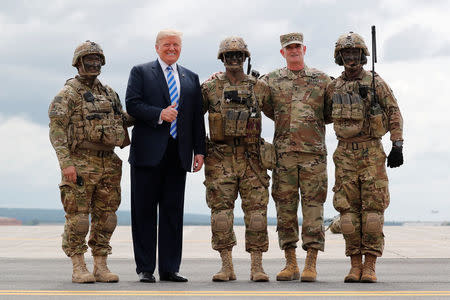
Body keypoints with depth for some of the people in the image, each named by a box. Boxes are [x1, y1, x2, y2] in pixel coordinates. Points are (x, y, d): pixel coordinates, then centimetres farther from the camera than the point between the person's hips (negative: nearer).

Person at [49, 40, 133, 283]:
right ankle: (78, 269, 2)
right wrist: (66, 163, -20)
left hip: (108, 162, 6)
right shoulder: (67, 94, -3)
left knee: (105, 216, 6)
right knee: (78, 216, -4)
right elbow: (57, 130, -10)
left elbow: (123, 119, 29)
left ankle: (101, 268, 13)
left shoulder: (109, 94, 16)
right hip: (80, 164, -6)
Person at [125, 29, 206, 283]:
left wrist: (200, 150, 6)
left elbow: (198, 117, 14)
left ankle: (170, 268, 10)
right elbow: (132, 104, -5)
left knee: (173, 212, 5)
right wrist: (159, 114, -18)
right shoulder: (141, 72, 8)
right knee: (145, 212, 0)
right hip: (149, 152, -3)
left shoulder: (191, 78, 17)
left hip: (178, 154, 3)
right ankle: (145, 269, 6)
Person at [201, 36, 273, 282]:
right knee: (221, 209, -1)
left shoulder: (259, 87, 8)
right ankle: (227, 266, 6)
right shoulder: (210, 87, 6)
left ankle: (257, 267, 1)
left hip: (250, 157, 0)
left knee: (256, 209, -4)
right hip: (220, 158, 0)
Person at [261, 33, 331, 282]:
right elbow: (270, 112, 19)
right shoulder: (271, 80, 12)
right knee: (285, 207, 2)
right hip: (283, 153, 1)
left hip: (314, 152, -1)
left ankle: (311, 264, 0)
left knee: (313, 207, -3)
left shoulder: (322, 80, 10)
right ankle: (290, 264, 10)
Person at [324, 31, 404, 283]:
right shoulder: (334, 87, 12)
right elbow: (325, 116, 25)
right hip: (345, 152, 3)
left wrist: (397, 145, -8)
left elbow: (394, 113, 0)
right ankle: (355, 266, 5)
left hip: (372, 151, -3)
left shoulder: (375, 82, 2)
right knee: (348, 206, 0)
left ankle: (370, 266, -3)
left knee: (373, 205, -6)